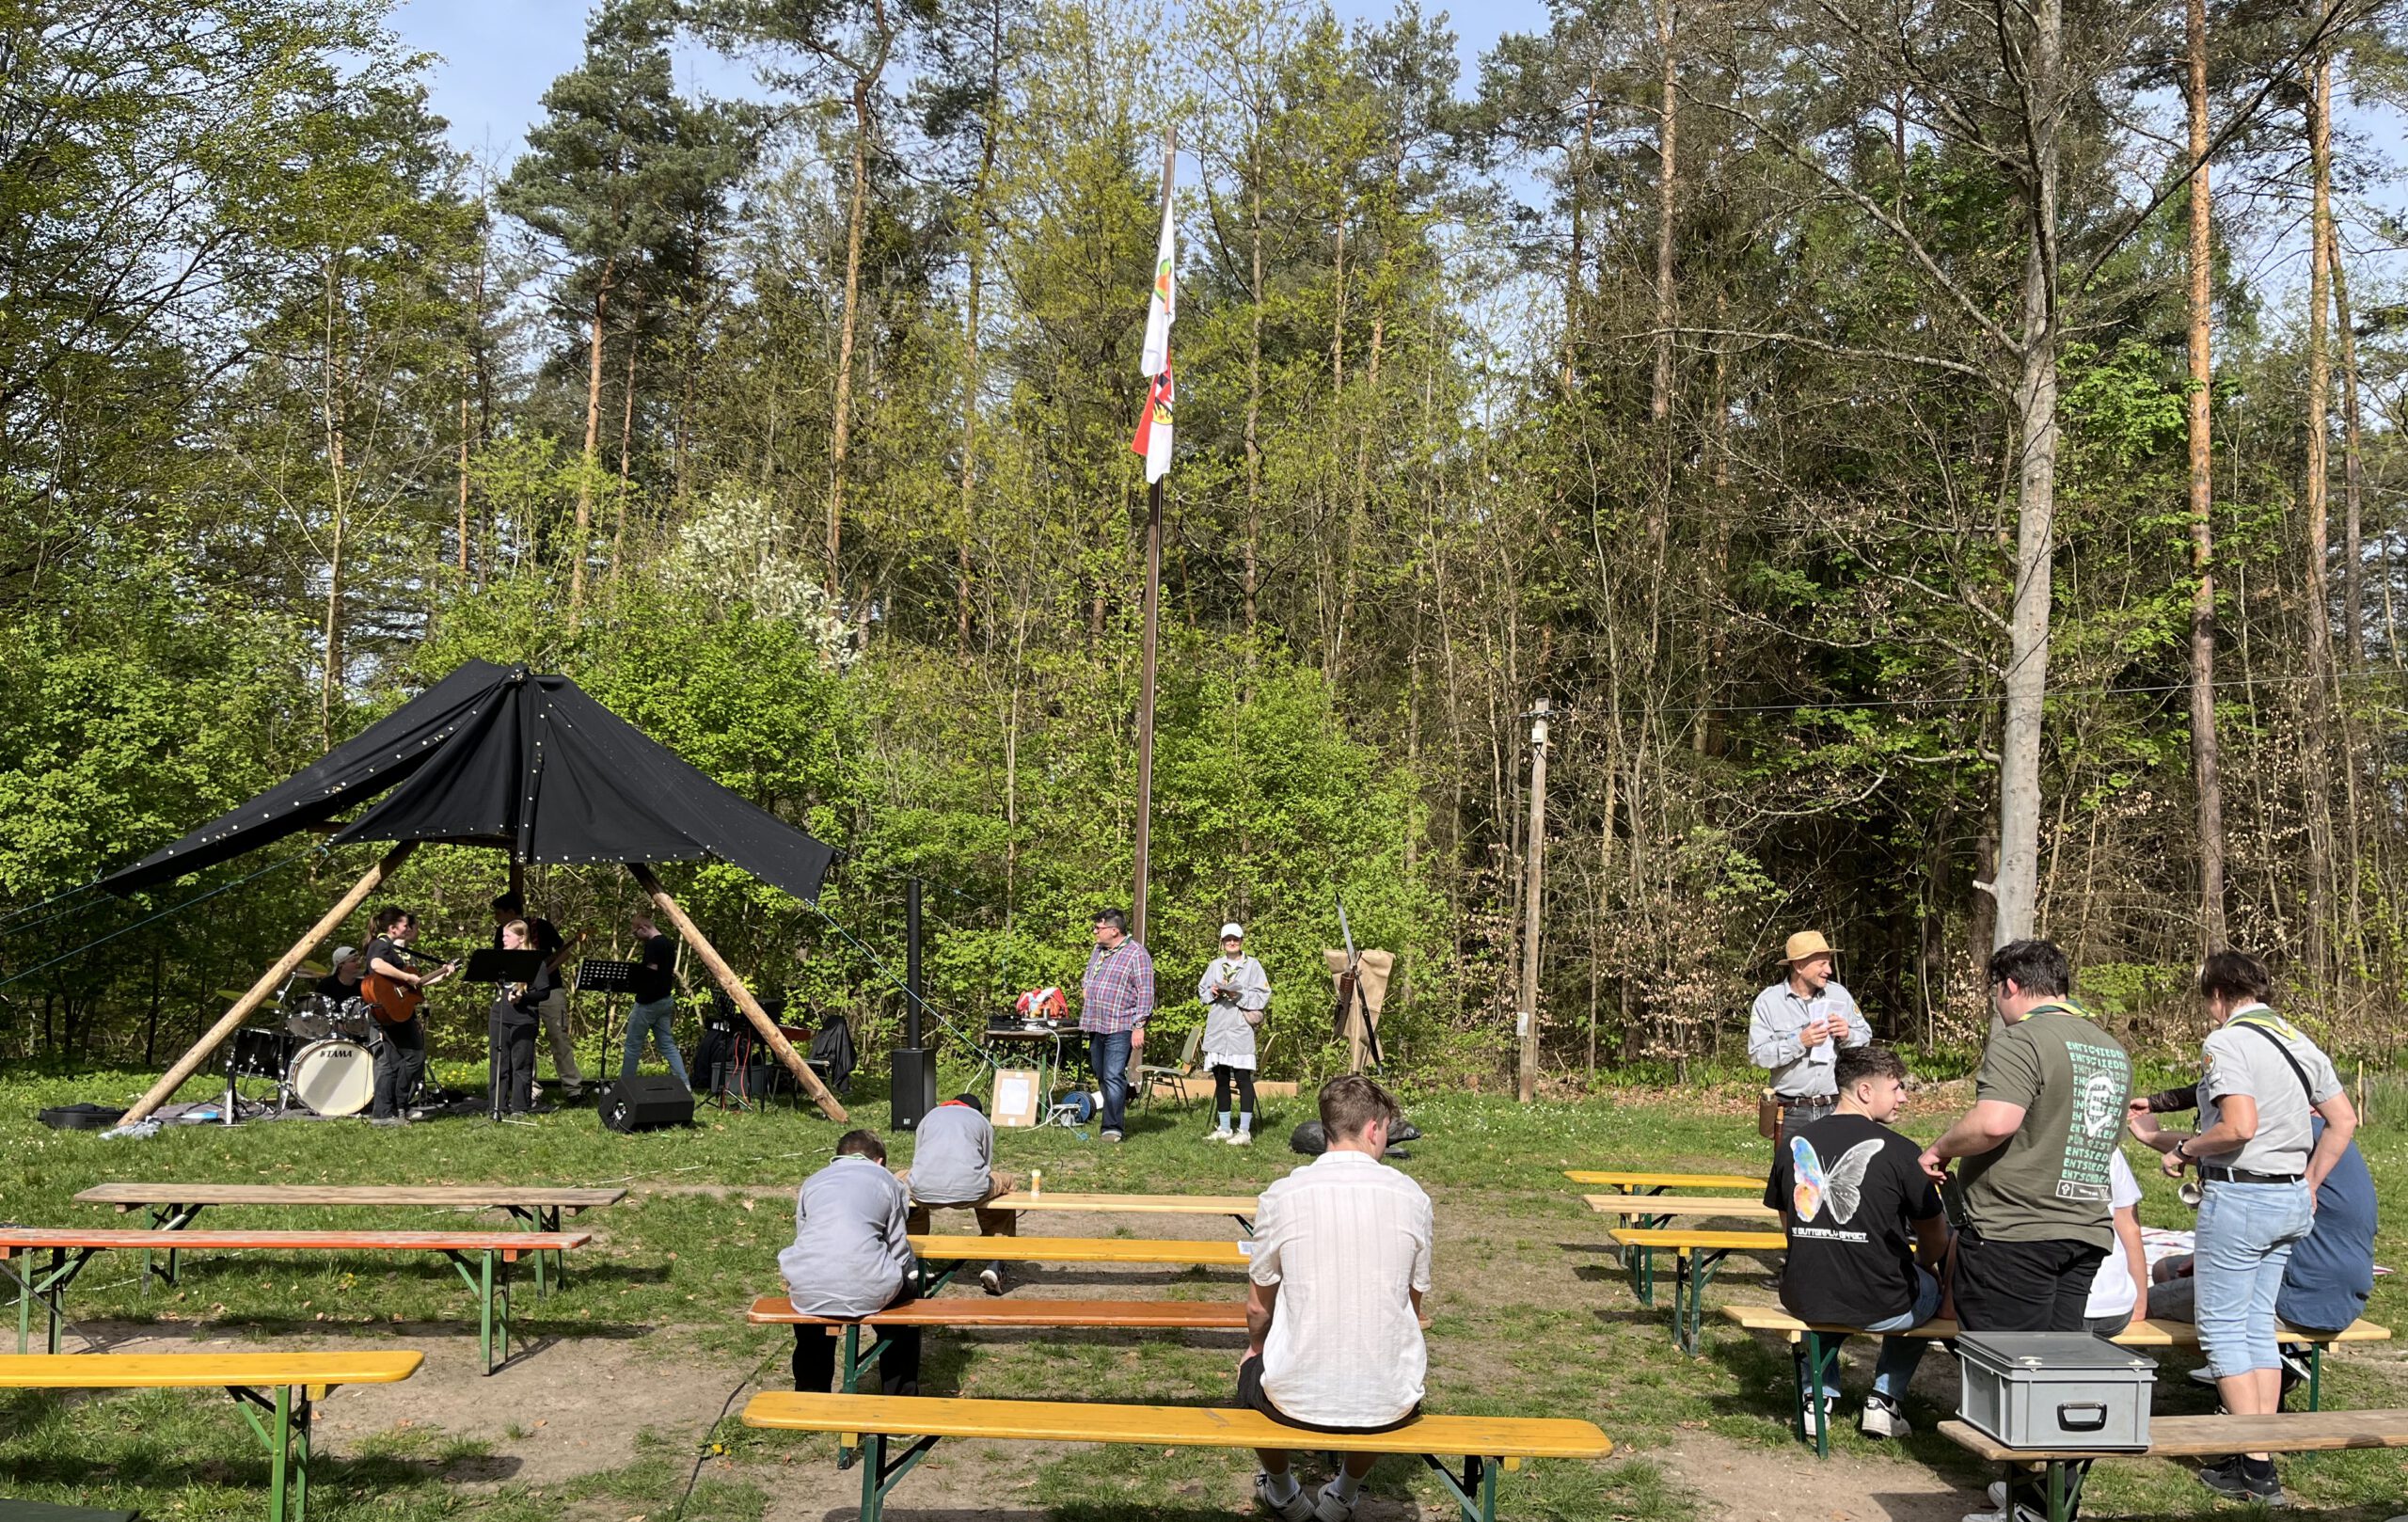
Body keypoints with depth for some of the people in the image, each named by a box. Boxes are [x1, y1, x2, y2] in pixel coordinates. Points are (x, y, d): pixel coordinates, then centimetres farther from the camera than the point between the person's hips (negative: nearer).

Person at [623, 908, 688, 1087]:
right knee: (668, 1045, 7)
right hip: (666, 1000, 9)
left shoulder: (652, 945, -18)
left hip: (648, 1002, -9)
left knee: (633, 1046, 4)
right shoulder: (668, 943, 10)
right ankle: (684, 1084, -1)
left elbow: (650, 972, -21)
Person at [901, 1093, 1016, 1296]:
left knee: (902, 1180, 37)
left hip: (924, 1188, 2)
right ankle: (994, 1265, 22)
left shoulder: (930, 1116, 31)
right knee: (1007, 1184, 31)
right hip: (969, 1190, -1)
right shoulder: (982, 1121, 27)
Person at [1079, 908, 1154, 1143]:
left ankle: (1113, 1127, -10)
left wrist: (1139, 1026, -18)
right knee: (1102, 1077, 12)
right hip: (1096, 1025, 8)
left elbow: (1145, 993, -13)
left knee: (1114, 1077, -12)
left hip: (1120, 1027, -8)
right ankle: (1117, 1115, 23)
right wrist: (1086, 991, 11)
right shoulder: (1098, 951, 15)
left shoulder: (1136, 954, -10)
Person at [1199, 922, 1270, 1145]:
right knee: (1221, 1080, 9)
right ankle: (1224, 1129, 17)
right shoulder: (1214, 965, 15)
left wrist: (1240, 996, -15)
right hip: (1216, 1029, 4)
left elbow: (1262, 997, -3)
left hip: (1240, 1029, -4)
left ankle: (1244, 1131, -4)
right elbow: (1201, 992, 17)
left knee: (1243, 1078, -6)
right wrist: (1212, 992, -4)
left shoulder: (1252, 965, 3)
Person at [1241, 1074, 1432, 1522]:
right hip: (1388, 1405, 1)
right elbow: (1412, 1304, 7)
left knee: (1251, 1371, 34)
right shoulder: (1412, 1198, -5)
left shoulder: (1280, 1197, -10)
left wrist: (1256, 1347, 24)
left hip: (1297, 1399, -1)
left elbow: (1258, 1308, 1)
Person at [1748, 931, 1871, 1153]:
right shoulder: (1768, 1001, -5)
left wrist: (1848, 1035, -11)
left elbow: (1865, 1037, 11)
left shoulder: (1839, 994, 5)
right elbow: (1757, 1055, -11)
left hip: (1838, 1109, 2)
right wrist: (1800, 1042, -20)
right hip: (1793, 1113, -2)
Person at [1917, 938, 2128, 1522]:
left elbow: (1994, 1122, -27)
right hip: (2086, 1231, 8)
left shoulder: (2021, 1041, -13)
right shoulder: (2113, 1051, 16)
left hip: (2013, 1232, -8)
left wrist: (1941, 1148, -11)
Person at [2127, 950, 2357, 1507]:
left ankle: (2255, 1469, 0)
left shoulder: (2225, 1042, -14)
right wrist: (2310, 1184, 18)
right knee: (2258, 1325, 15)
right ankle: (2264, 1452, 18)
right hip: (2292, 1200, 8)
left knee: (2222, 1328, 0)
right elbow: (2344, 1120, 14)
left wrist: (2185, 1149, -10)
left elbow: (2239, 1127, -25)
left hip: (2239, 1195, -8)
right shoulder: (2300, 1041, 12)